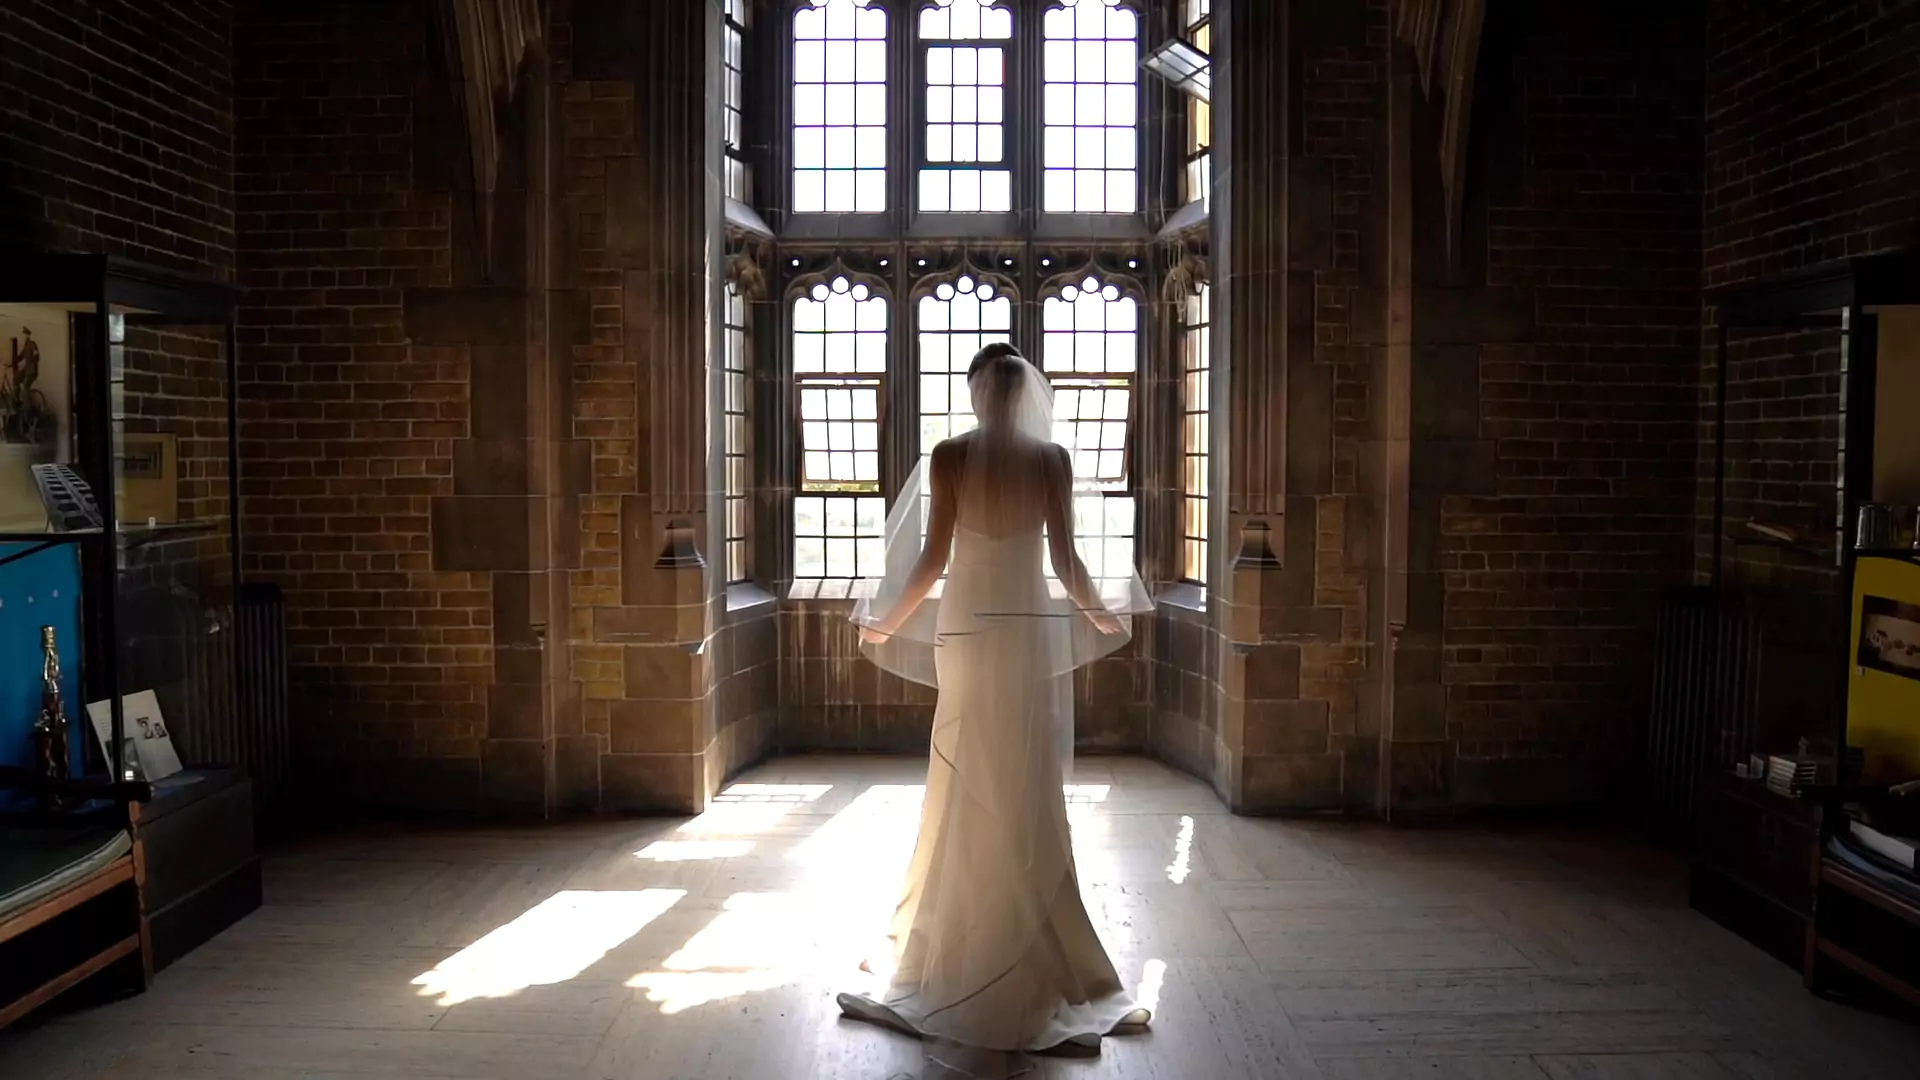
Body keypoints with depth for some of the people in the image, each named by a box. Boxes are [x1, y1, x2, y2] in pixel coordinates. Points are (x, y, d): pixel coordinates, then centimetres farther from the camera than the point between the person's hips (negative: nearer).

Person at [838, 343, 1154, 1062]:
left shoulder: (950, 456, -5)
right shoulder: (1052, 457, -2)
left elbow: (933, 559, -6)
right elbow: (1065, 560, -2)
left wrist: (886, 625, 8)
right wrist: (1102, 614, 16)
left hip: (966, 631, -1)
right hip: (1034, 629, 1)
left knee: (973, 792, 10)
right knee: (1031, 793, 8)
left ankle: (970, 956, 19)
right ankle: (1034, 964, 14)